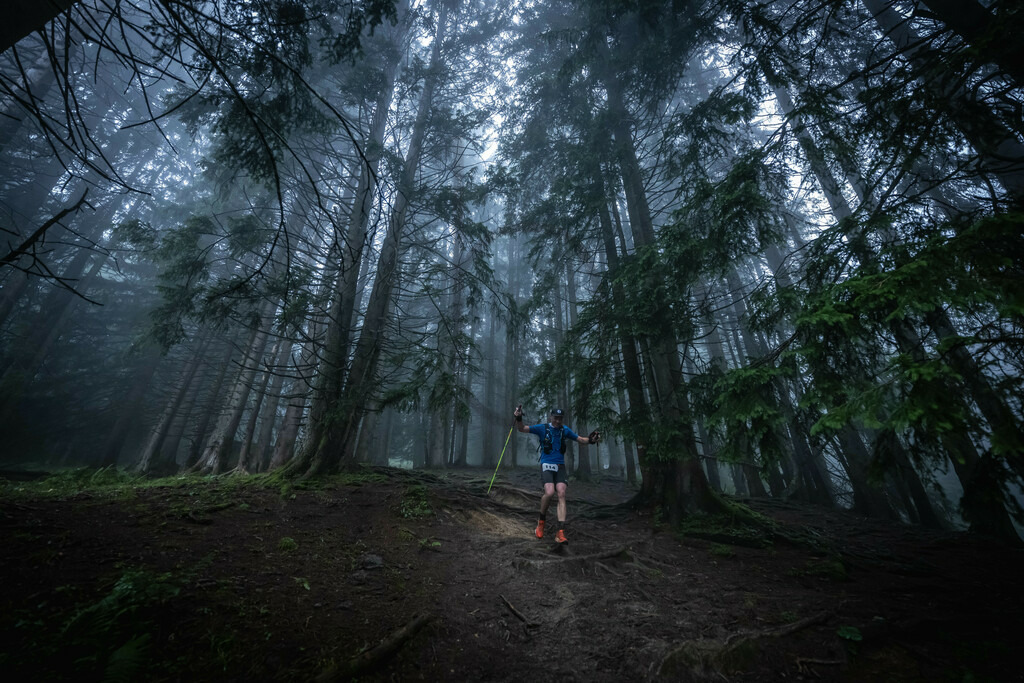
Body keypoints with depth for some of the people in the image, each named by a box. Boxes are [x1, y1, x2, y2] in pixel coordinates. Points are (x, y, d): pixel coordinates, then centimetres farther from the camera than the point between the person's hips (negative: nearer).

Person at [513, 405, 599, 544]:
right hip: (546, 465, -3)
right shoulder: (542, 428, -2)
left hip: (560, 467, 3)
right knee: (549, 492, -22)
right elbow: (522, 429, -7)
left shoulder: (565, 430, 8)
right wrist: (519, 418, -27)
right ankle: (541, 520, 6)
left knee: (561, 494, -12)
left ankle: (561, 532, -9)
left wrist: (590, 440, -10)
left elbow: (581, 440, 12)